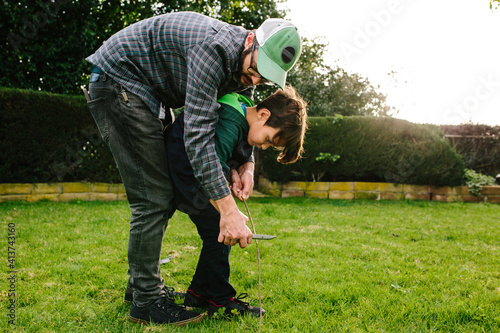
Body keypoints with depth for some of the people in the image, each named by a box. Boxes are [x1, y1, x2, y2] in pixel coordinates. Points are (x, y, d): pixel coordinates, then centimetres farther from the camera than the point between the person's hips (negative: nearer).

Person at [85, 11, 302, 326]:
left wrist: (247, 165, -11)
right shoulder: (215, 47, -30)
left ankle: (143, 282, 23)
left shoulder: (244, 66, -1)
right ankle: (146, 301, -2)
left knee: (164, 193, 11)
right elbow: (198, 133, -35)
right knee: (154, 196, -13)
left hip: (150, 92, 10)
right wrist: (228, 208, -38)